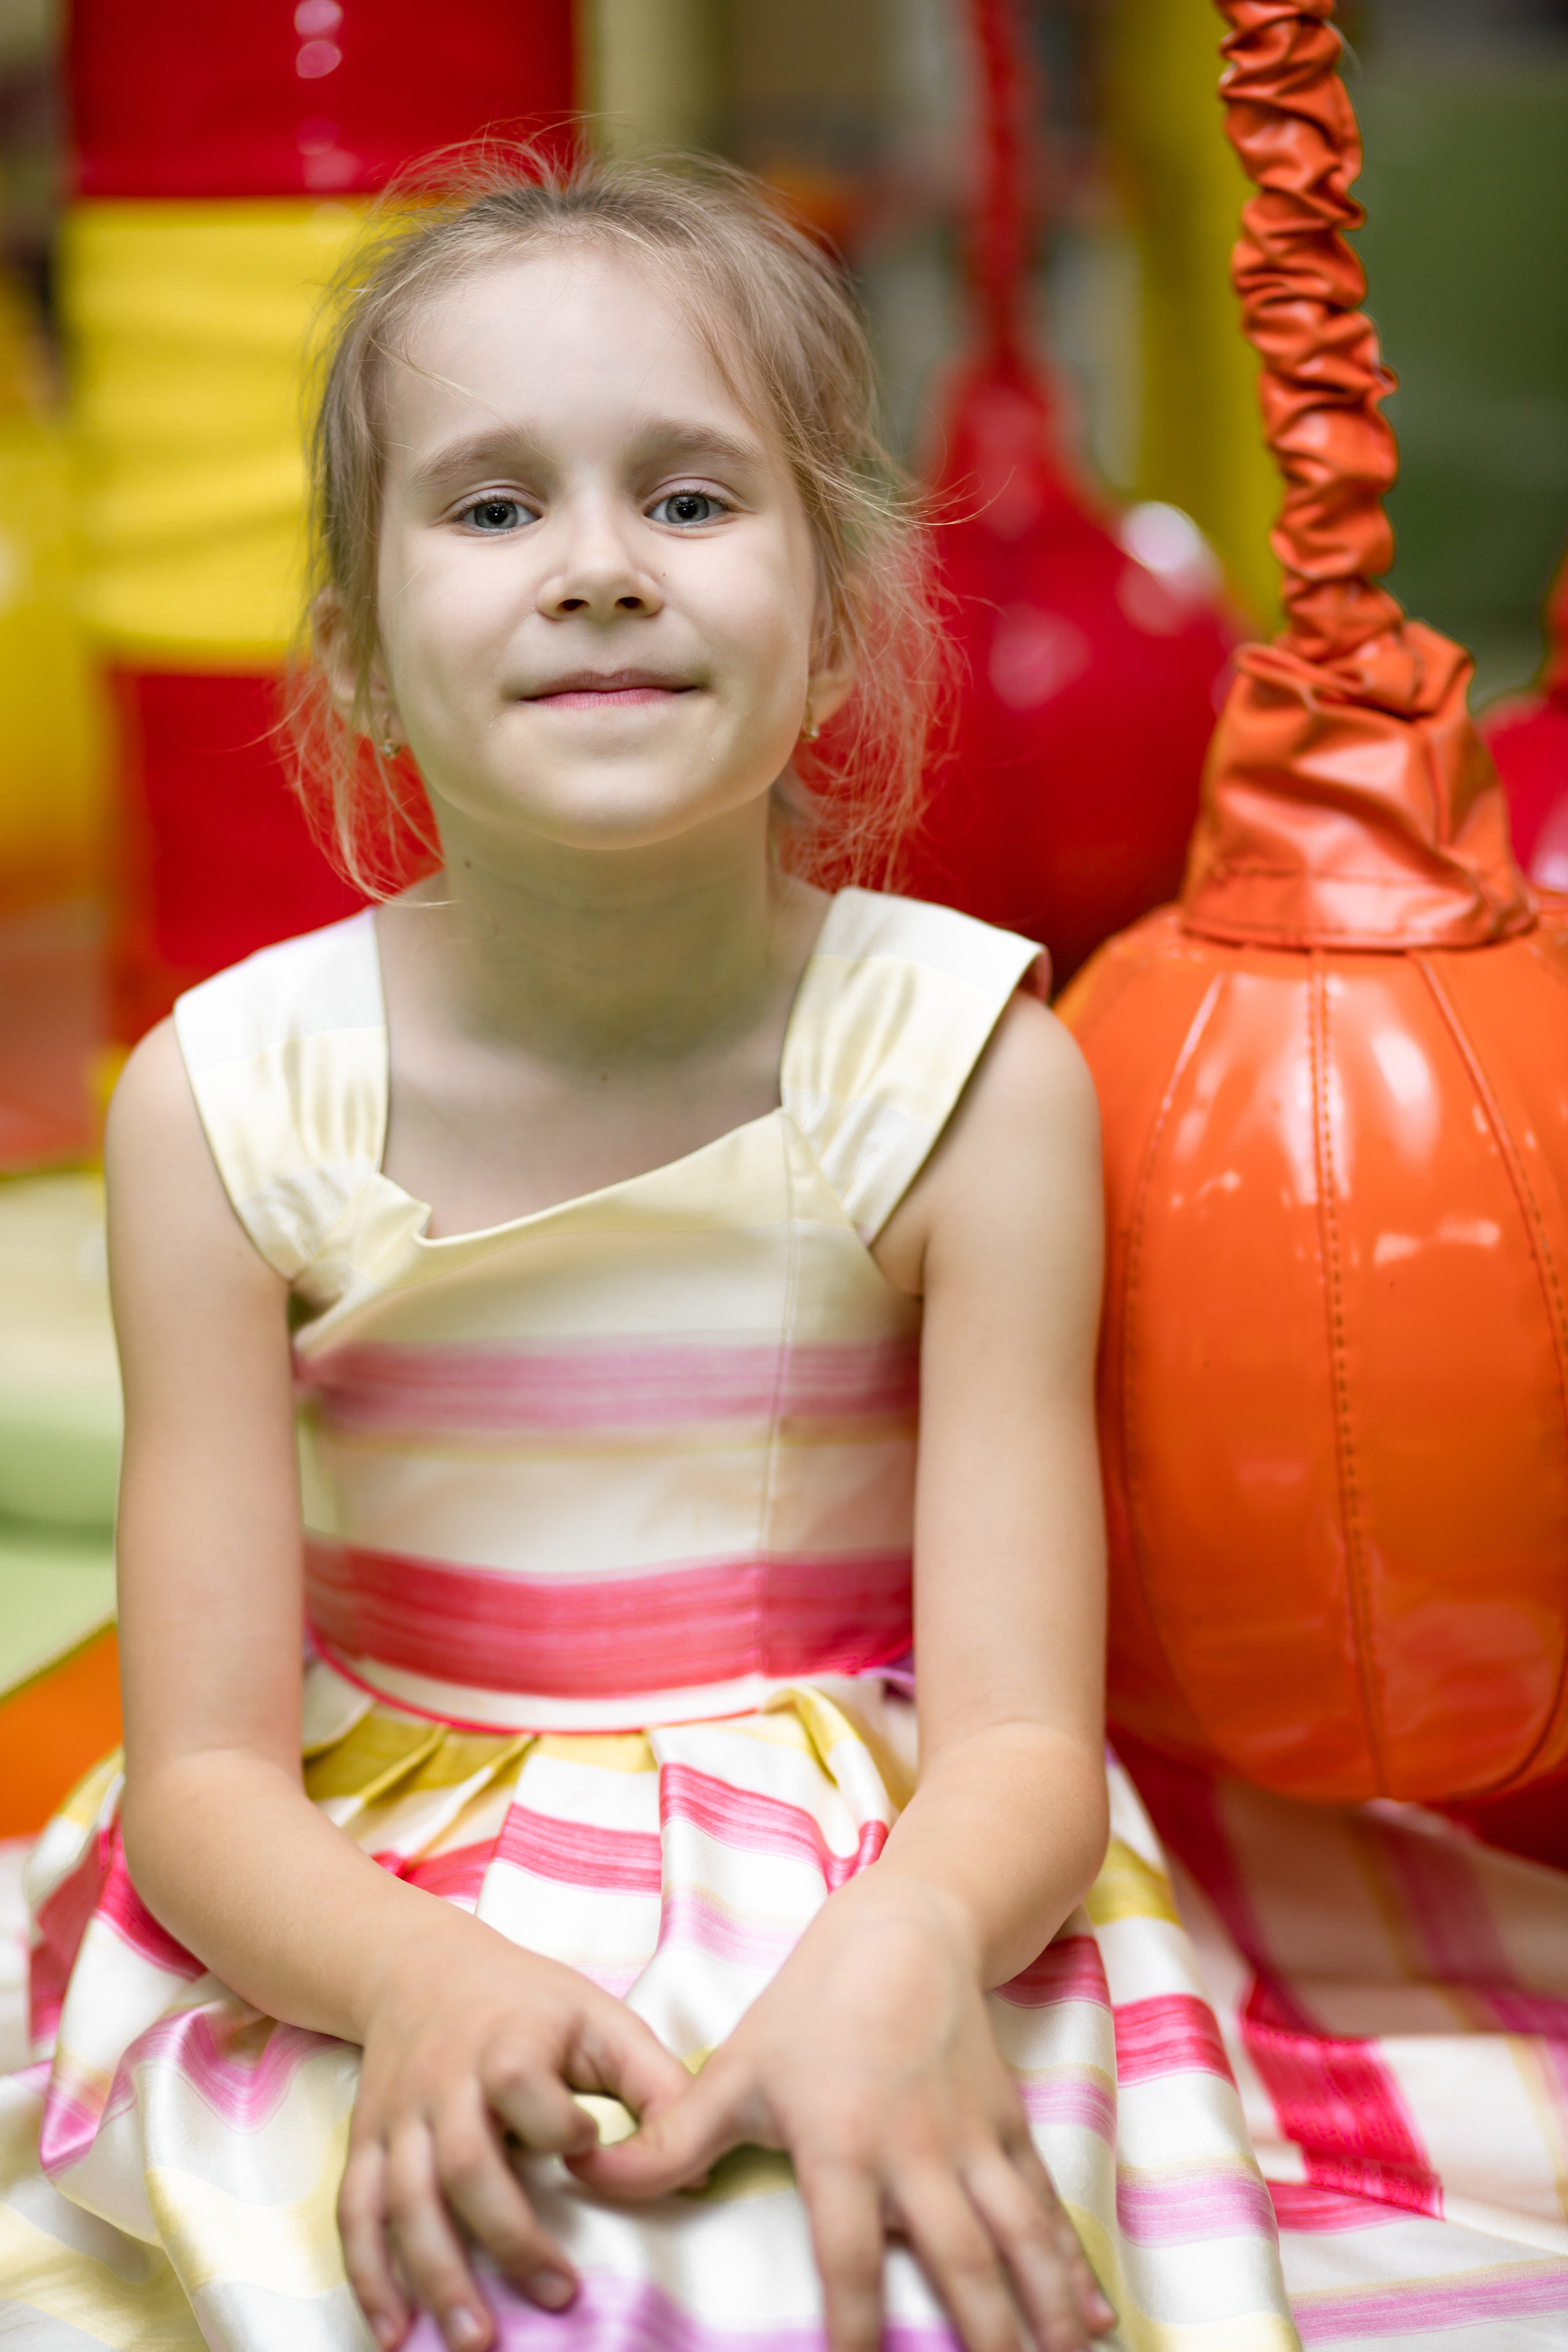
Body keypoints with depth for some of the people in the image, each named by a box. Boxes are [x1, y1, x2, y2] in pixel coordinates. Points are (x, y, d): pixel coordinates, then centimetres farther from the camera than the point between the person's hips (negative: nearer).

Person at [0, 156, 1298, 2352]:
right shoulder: (230, 1102, -8)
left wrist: (899, 1961, -33)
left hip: (880, 1893, 0)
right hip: (377, 1907, 1)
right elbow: (204, 1778, -7)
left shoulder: (968, 1074, -9)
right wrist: (420, 1976, -29)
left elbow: (1021, 1739, -11)